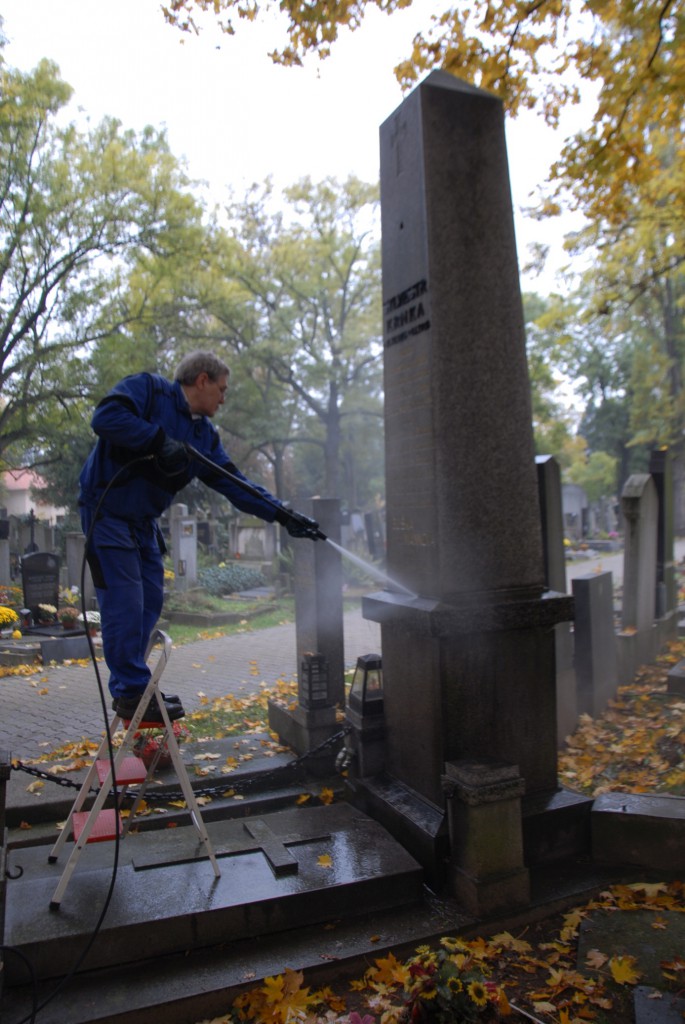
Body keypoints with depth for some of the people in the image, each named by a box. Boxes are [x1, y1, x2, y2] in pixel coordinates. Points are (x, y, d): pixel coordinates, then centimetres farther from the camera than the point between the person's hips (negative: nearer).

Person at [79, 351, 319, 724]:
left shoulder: (204, 434, 11)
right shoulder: (147, 388, -9)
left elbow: (234, 483, 6)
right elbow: (105, 417, -25)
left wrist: (283, 515, -1)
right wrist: (159, 440, -26)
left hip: (143, 522, 9)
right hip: (108, 511, -8)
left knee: (149, 602, 9)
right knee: (125, 604, -9)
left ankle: (130, 688, 21)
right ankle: (132, 692, 1)